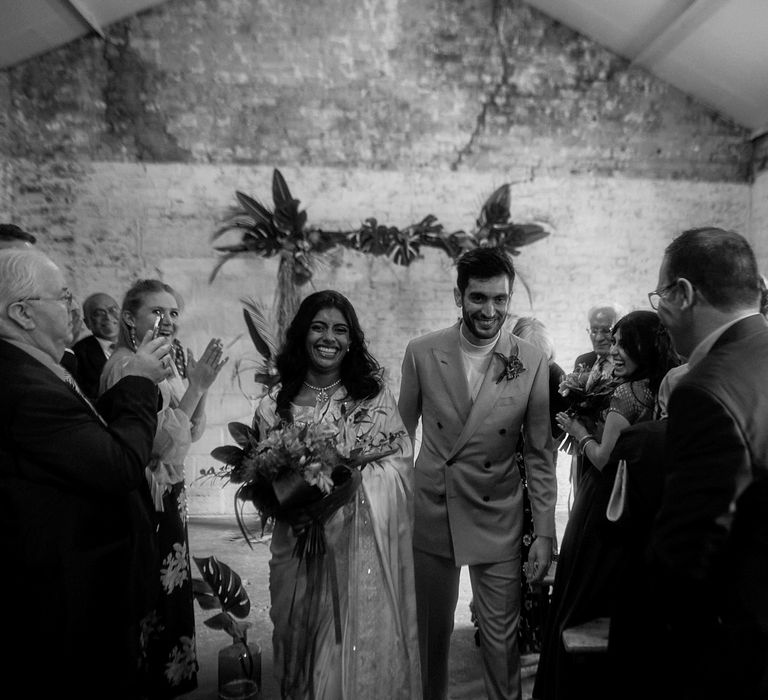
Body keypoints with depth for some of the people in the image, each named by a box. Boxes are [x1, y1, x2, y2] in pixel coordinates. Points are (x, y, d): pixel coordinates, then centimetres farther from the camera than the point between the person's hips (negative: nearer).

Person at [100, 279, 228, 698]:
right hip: (144, 496, -8)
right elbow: (159, 443, -24)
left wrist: (199, 385, -7)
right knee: (152, 596, 8)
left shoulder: (167, 362, 6)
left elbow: (190, 434, 6)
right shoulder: (126, 366, -19)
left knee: (173, 589, 21)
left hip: (170, 493, 9)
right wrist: (195, 388, -26)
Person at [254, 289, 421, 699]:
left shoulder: (375, 396, 0)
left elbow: (401, 464, -2)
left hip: (366, 551, 0)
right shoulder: (276, 405, 0)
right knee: (310, 652, 13)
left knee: (368, 649, 8)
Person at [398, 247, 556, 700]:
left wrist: (545, 533, -2)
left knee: (503, 638, 11)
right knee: (429, 633, 18)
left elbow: (540, 453, -3)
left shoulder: (533, 363, -9)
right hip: (429, 515, 1)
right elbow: (401, 435, 2)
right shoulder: (421, 353, -8)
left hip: (498, 521, -1)